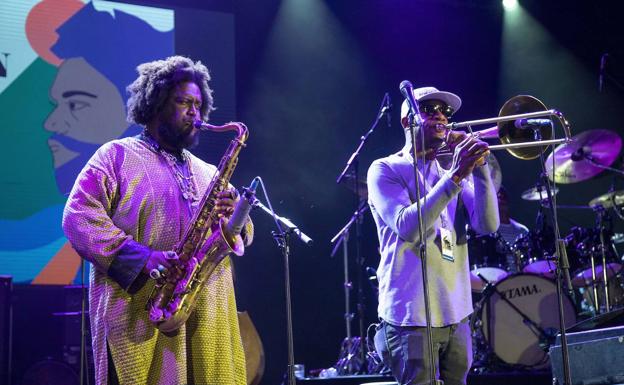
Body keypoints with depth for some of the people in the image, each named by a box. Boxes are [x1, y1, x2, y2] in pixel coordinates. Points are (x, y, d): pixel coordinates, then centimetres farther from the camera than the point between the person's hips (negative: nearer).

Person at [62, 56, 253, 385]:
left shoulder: (206, 172, 24)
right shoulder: (116, 156, 6)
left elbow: (244, 235, 20)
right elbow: (78, 216, -7)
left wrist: (232, 216, -4)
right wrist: (141, 256, -18)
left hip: (206, 320, 5)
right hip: (138, 317, -5)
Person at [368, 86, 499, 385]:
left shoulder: (452, 170, 14)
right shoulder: (385, 170, -2)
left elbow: (488, 225, 0)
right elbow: (407, 227, -18)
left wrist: (479, 166, -11)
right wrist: (455, 176, -23)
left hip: (456, 315, 6)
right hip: (412, 317, -6)